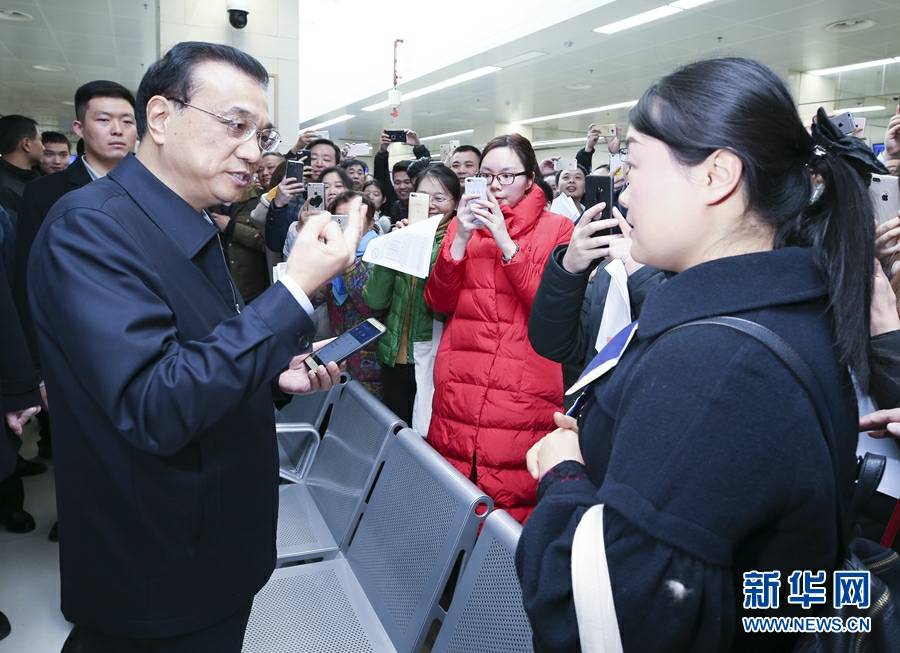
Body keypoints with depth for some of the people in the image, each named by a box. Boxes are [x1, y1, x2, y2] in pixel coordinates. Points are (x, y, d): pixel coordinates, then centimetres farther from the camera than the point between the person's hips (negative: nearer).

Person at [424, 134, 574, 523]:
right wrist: (461, 239, -7)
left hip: (523, 392, -3)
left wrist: (506, 243, -13)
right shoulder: (464, 223, 14)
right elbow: (438, 302, 6)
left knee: (512, 503, -3)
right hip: (457, 388, 4)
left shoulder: (557, 229, 3)